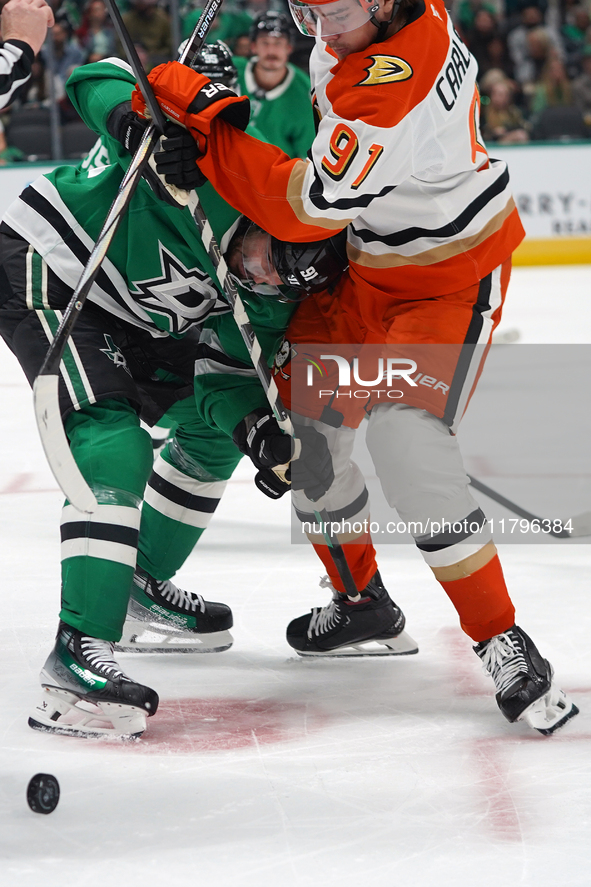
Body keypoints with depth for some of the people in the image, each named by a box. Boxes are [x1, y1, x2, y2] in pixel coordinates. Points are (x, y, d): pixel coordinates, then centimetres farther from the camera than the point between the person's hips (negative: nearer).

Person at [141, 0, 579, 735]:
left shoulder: (394, 85, -35)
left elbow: (304, 208, -31)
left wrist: (200, 112, -28)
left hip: (451, 277, -9)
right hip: (367, 263, 9)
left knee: (407, 445, -23)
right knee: (301, 419, 9)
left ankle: (503, 644, -11)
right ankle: (362, 602, 30)